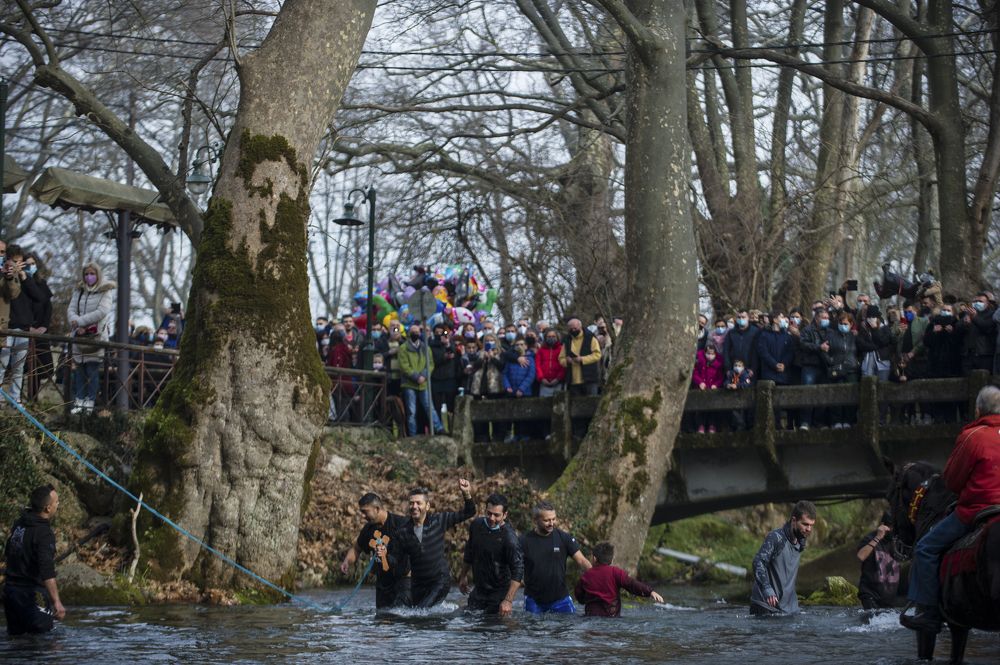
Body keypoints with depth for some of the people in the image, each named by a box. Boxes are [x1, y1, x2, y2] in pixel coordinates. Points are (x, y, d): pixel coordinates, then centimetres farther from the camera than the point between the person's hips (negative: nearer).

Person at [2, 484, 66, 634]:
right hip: (31, 593, -8)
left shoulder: (19, 524, 7)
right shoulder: (44, 533, -19)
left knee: (15, 635, 14)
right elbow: (47, 572, -28)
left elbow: (8, 552, 22)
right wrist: (56, 602, -31)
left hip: (10, 589, 8)